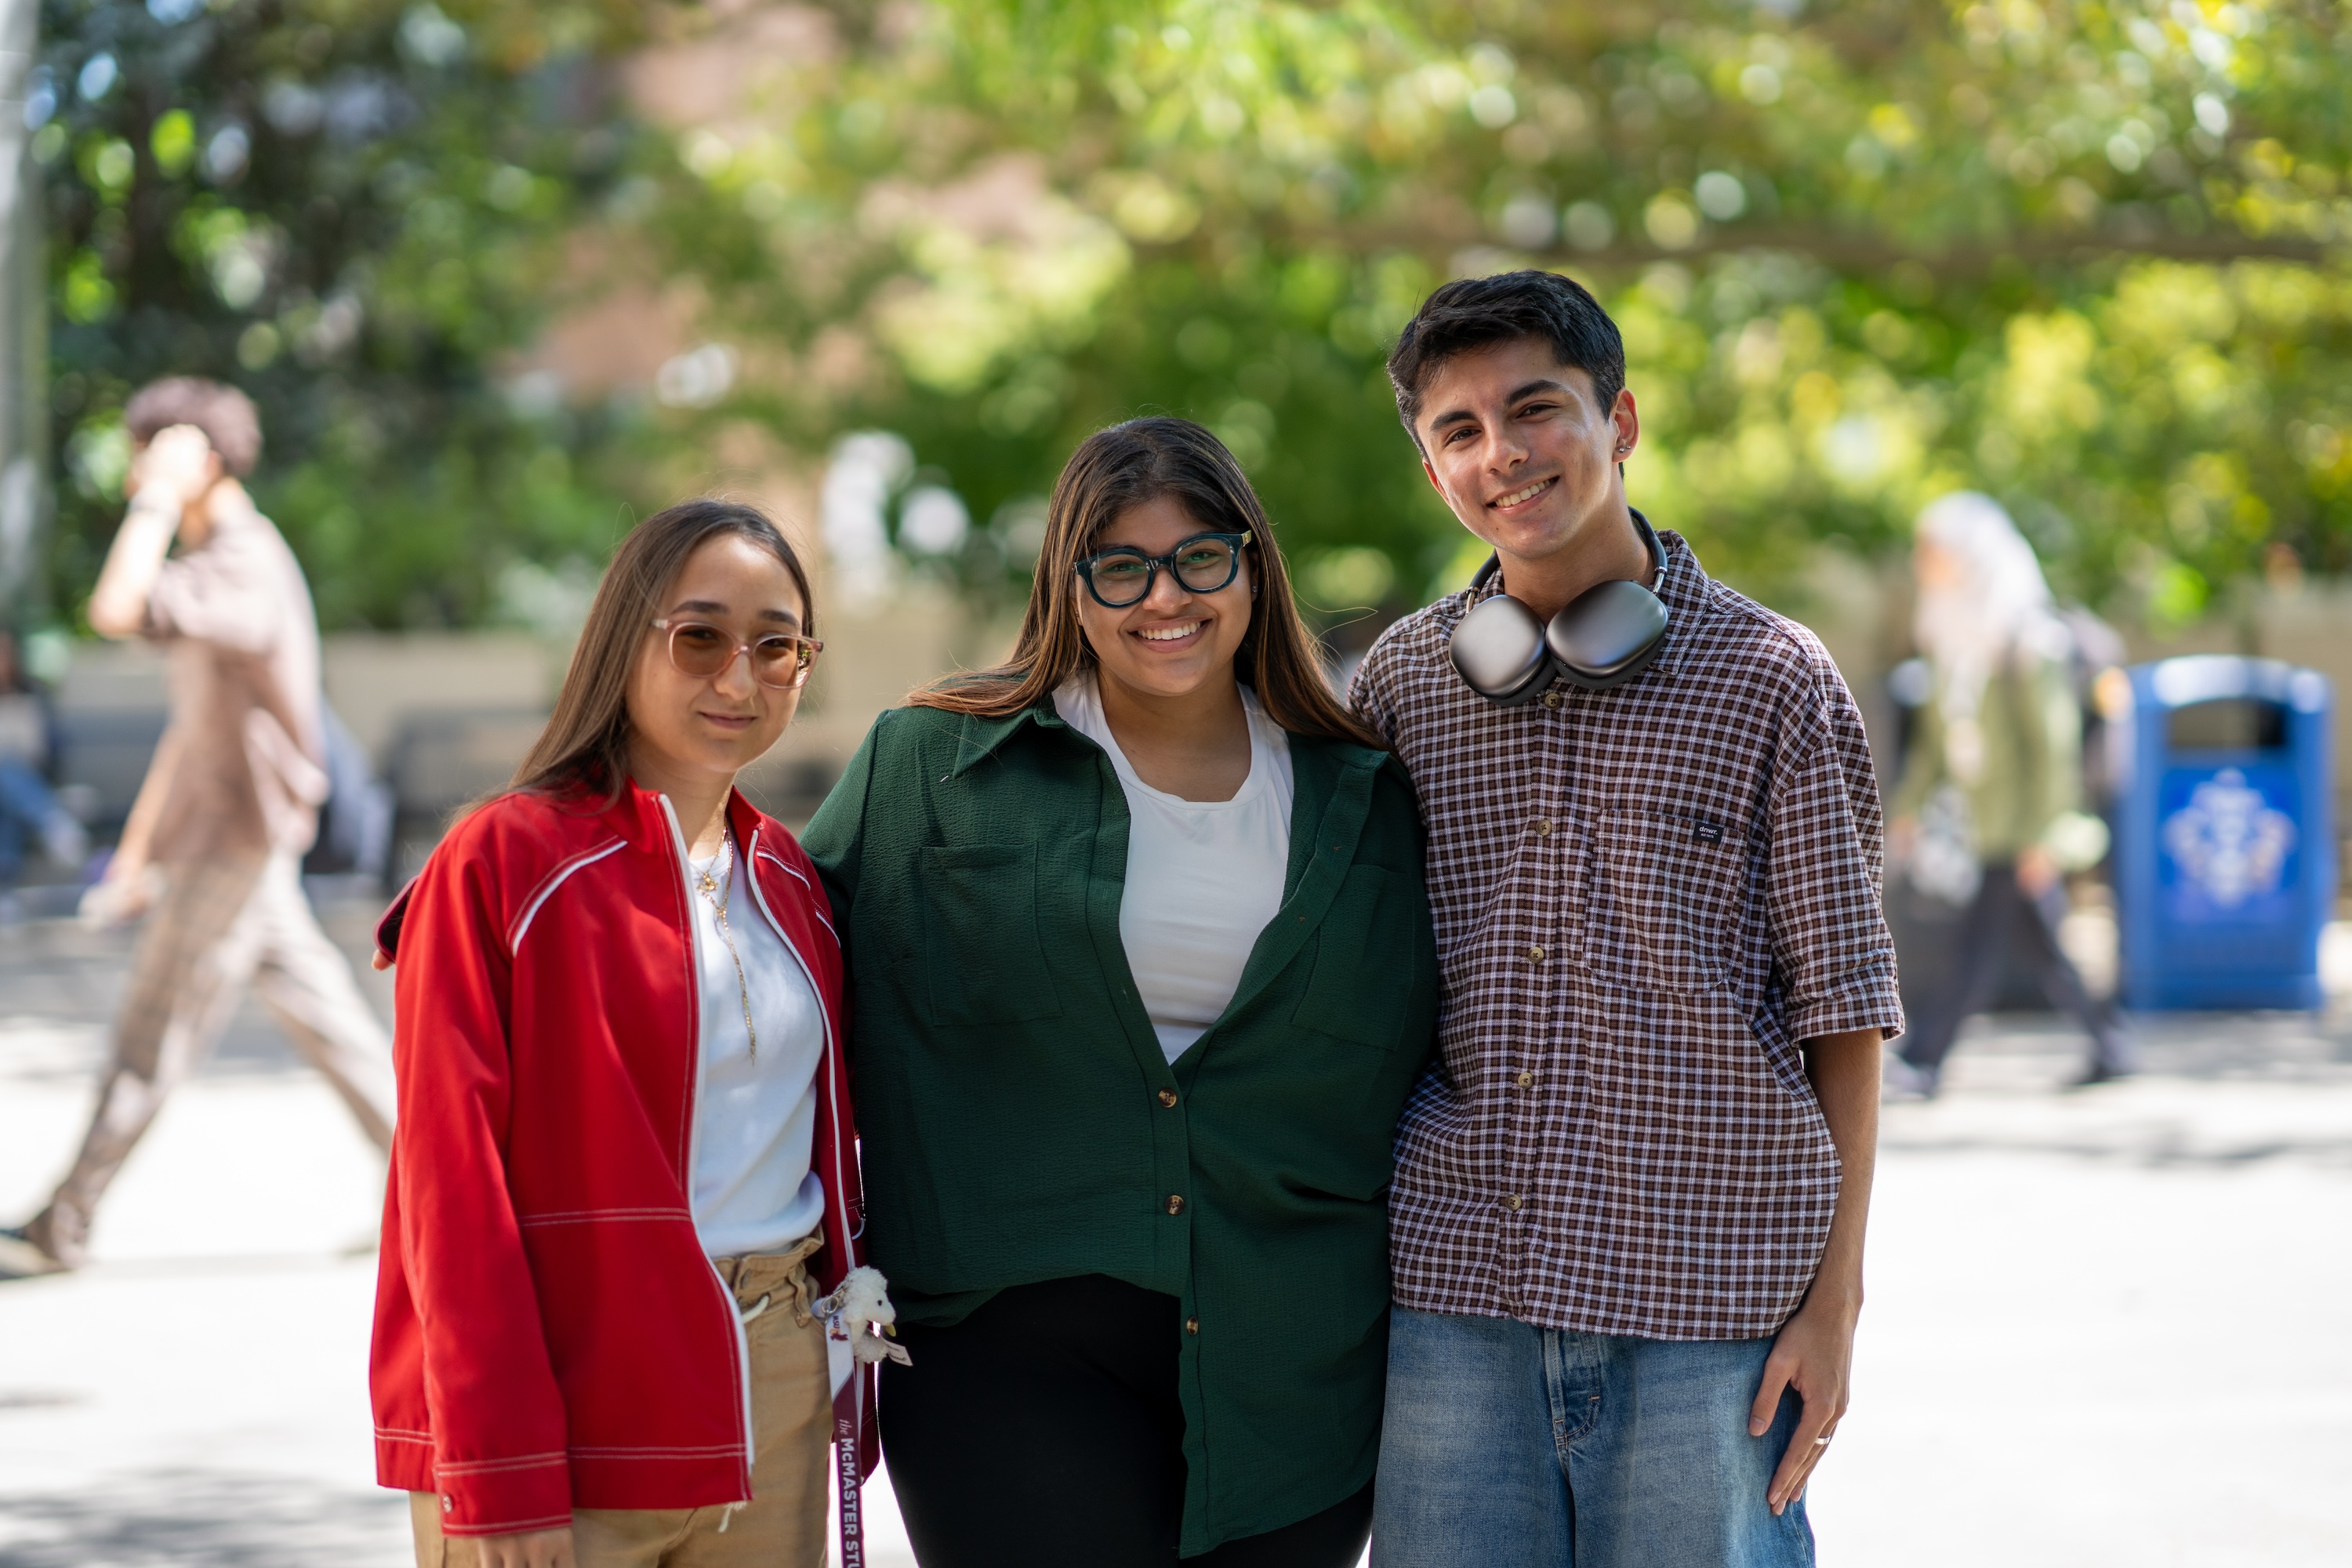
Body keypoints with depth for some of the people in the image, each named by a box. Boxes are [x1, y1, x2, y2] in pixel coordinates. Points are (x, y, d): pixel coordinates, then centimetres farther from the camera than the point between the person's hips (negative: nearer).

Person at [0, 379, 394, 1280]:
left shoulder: (244, 565, -19)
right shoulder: (219, 562, 14)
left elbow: (116, 612, -36)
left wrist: (159, 500, -26)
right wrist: (139, 849, 21)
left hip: (238, 841, -10)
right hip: (222, 837, 10)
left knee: (152, 1035, -3)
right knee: (319, 1010, 11)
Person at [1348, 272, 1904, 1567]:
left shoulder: (1774, 683, 0)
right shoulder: (1400, 683, 8)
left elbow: (1842, 1015, 1)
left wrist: (1833, 1303, -3)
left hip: (1705, 1308, -3)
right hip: (1452, 1295, 3)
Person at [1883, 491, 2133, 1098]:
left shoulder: (2025, 640, -16)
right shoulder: (1953, 635, 9)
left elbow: (2052, 742, -17)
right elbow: (1936, 733, 17)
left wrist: (2041, 835, -19)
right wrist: (1909, 805, 15)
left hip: (2022, 825, -8)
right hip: (1982, 819, 8)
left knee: (1979, 944, -7)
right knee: (2036, 945, 11)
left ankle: (1923, 1060, -7)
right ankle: (2108, 1041, 21)